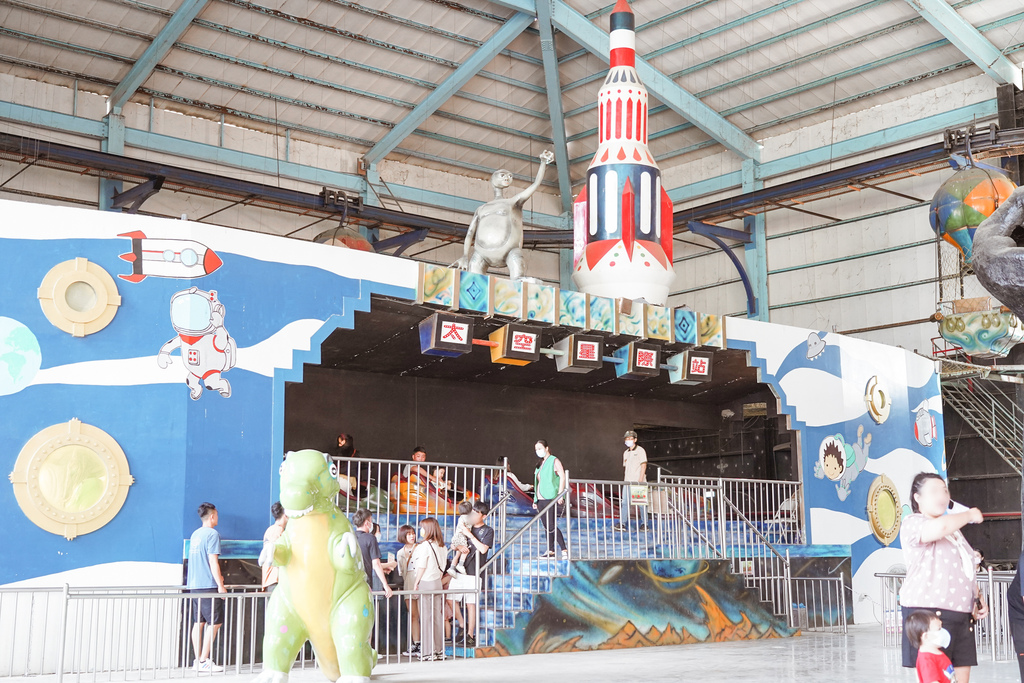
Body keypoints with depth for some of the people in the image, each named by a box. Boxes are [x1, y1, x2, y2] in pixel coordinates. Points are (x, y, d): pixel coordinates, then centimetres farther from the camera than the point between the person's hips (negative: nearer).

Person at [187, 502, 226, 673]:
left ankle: (198, 660, 10)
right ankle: (204, 661, -4)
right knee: (215, 623, -2)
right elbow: (213, 561, -14)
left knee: (199, 622, 9)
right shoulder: (212, 534, -9)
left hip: (194, 585, 8)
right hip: (208, 586, -8)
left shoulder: (195, 534, 14)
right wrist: (220, 585, -11)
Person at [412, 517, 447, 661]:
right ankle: (439, 650, 14)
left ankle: (428, 651, 0)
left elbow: (422, 567, -13)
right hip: (437, 583, 7)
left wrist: (416, 582, -4)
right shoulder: (441, 546, 8)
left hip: (426, 583, -7)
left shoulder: (425, 545, -13)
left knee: (426, 617, -2)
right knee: (437, 616, 10)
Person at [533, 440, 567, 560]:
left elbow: (562, 477, -11)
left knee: (551, 526, -16)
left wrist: (560, 494, -20)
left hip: (550, 498, -8)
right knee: (546, 526, 9)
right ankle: (550, 550, 15)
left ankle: (564, 550, -15)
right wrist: (535, 500, 19)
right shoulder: (540, 464, 20)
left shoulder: (554, 461, -1)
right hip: (540, 500, 8)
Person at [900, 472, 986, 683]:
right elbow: (940, 527, -27)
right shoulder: (913, 523, -5)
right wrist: (970, 515, -8)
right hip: (928, 612, -8)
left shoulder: (954, 530, 24)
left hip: (962, 614, 8)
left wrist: (979, 600, 14)